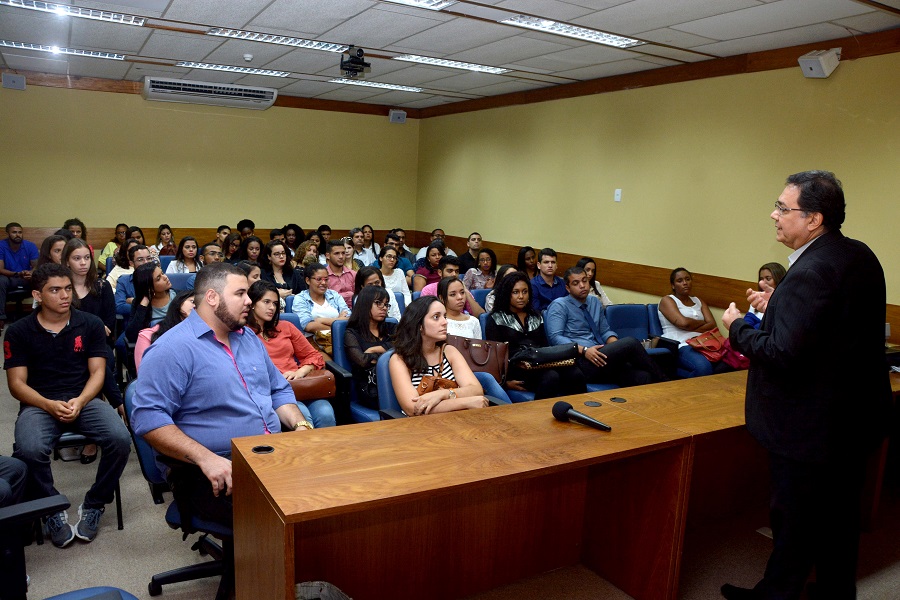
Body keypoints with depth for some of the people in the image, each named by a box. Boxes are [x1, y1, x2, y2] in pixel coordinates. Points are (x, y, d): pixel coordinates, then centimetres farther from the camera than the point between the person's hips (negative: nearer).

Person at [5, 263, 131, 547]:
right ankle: (53, 511, -5)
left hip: (83, 399, 1)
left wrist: (80, 401, -16)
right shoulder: (19, 331, 4)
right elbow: (17, 382, 1)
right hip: (39, 404, 0)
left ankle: (93, 506, -3)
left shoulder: (90, 324, 6)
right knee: (30, 450, -33)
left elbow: (97, 372, 3)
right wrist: (49, 405, -17)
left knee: (120, 440, -27)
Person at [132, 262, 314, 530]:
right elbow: (148, 417, -15)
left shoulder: (249, 339, 18)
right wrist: (205, 458, -22)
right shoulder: (172, 349, -7)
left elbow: (279, 390, 23)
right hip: (218, 472, -7)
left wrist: (301, 425, 3)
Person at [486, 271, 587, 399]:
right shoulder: (496, 319, 9)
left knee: (576, 374, -25)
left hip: (541, 364, 5)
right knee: (551, 377, -35)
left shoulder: (536, 316, 25)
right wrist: (506, 380, -14)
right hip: (516, 367, -5)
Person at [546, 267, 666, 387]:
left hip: (599, 359, 6)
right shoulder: (559, 306, 1)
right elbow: (555, 337, -10)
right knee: (631, 343, -22)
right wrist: (584, 350, -22)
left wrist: (616, 345, -1)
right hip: (580, 362, -6)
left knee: (643, 377, -24)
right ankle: (662, 381, -7)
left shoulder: (595, 302, 21)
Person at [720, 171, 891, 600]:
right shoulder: (860, 255, 3)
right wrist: (778, 309, 8)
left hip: (810, 428, -9)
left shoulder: (811, 272, -27)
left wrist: (738, 328, -13)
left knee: (793, 520, 9)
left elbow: (782, 354, -29)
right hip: (858, 416, 9)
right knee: (840, 516, 23)